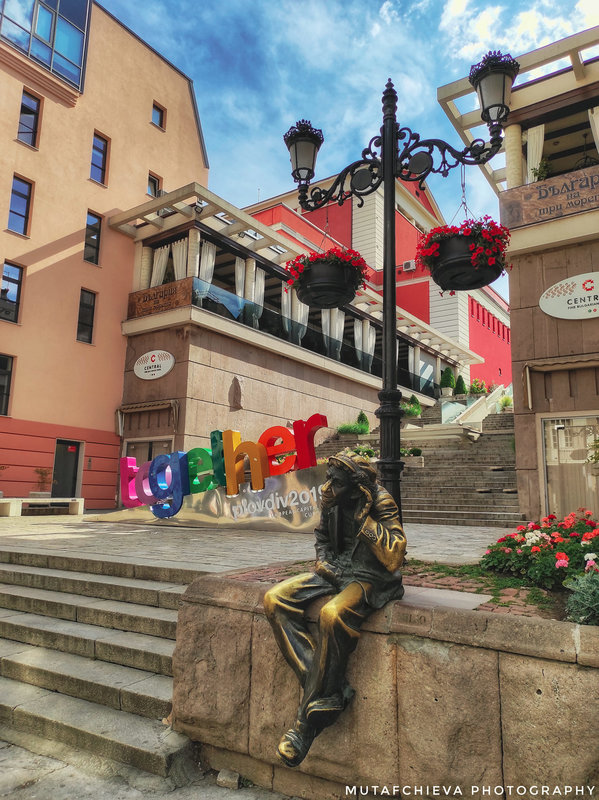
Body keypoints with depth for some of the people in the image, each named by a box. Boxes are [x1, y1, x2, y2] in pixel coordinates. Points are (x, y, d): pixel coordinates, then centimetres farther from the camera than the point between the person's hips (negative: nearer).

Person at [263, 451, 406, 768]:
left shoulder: (381, 503, -17)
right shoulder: (332, 500, 0)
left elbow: (392, 559, -26)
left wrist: (364, 517, -28)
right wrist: (322, 561, 0)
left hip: (371, 579, -7)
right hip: (336, 572, 7)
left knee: (332, 615, -36)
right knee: (274, 599, -11)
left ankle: (306, 723, -17)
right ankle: (331, 691, -16)